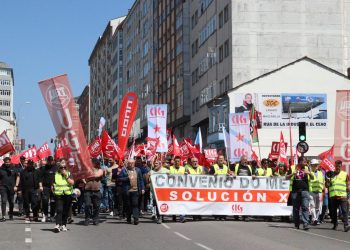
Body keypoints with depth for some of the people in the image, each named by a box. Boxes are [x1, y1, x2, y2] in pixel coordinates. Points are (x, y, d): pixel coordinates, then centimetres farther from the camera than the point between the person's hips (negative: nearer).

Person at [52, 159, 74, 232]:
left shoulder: (69, 174, 8)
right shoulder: (56, 174, 8)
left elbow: (72, 183, -6)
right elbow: (52, 185, 16)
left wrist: (66, 176, -10)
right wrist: (54, 190, 3)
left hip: (68, 194, 1)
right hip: (58, 195, -1)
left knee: (65, 211, 7)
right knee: (59, 210, -14)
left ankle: (63, 225, 18)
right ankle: (57, 225, -22)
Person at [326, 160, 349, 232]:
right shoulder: (331, 174, 13)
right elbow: (327, 185, 14)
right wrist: (327, 180, -5)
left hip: (342, 196, -3)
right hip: (333, 196, 3)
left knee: (344, 211, -12)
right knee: (333, 212, 8)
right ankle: (335, 225, 21)